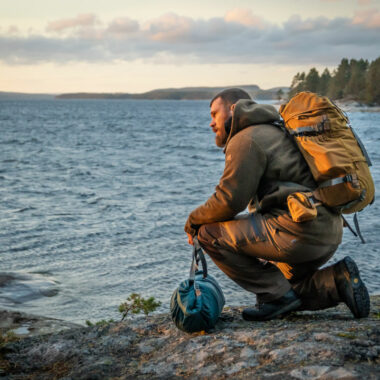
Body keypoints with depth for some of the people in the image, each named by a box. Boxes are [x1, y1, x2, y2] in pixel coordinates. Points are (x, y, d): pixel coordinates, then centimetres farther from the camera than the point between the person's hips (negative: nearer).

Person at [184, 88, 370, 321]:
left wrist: (194, 221, 5)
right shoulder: (271, 133, 27)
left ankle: (276, 295, -3)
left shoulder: (246, 139, -5)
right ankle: (338, 281, 7)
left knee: (210, 234, -5)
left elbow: (229, 201, -13)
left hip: (300, 229, -11)